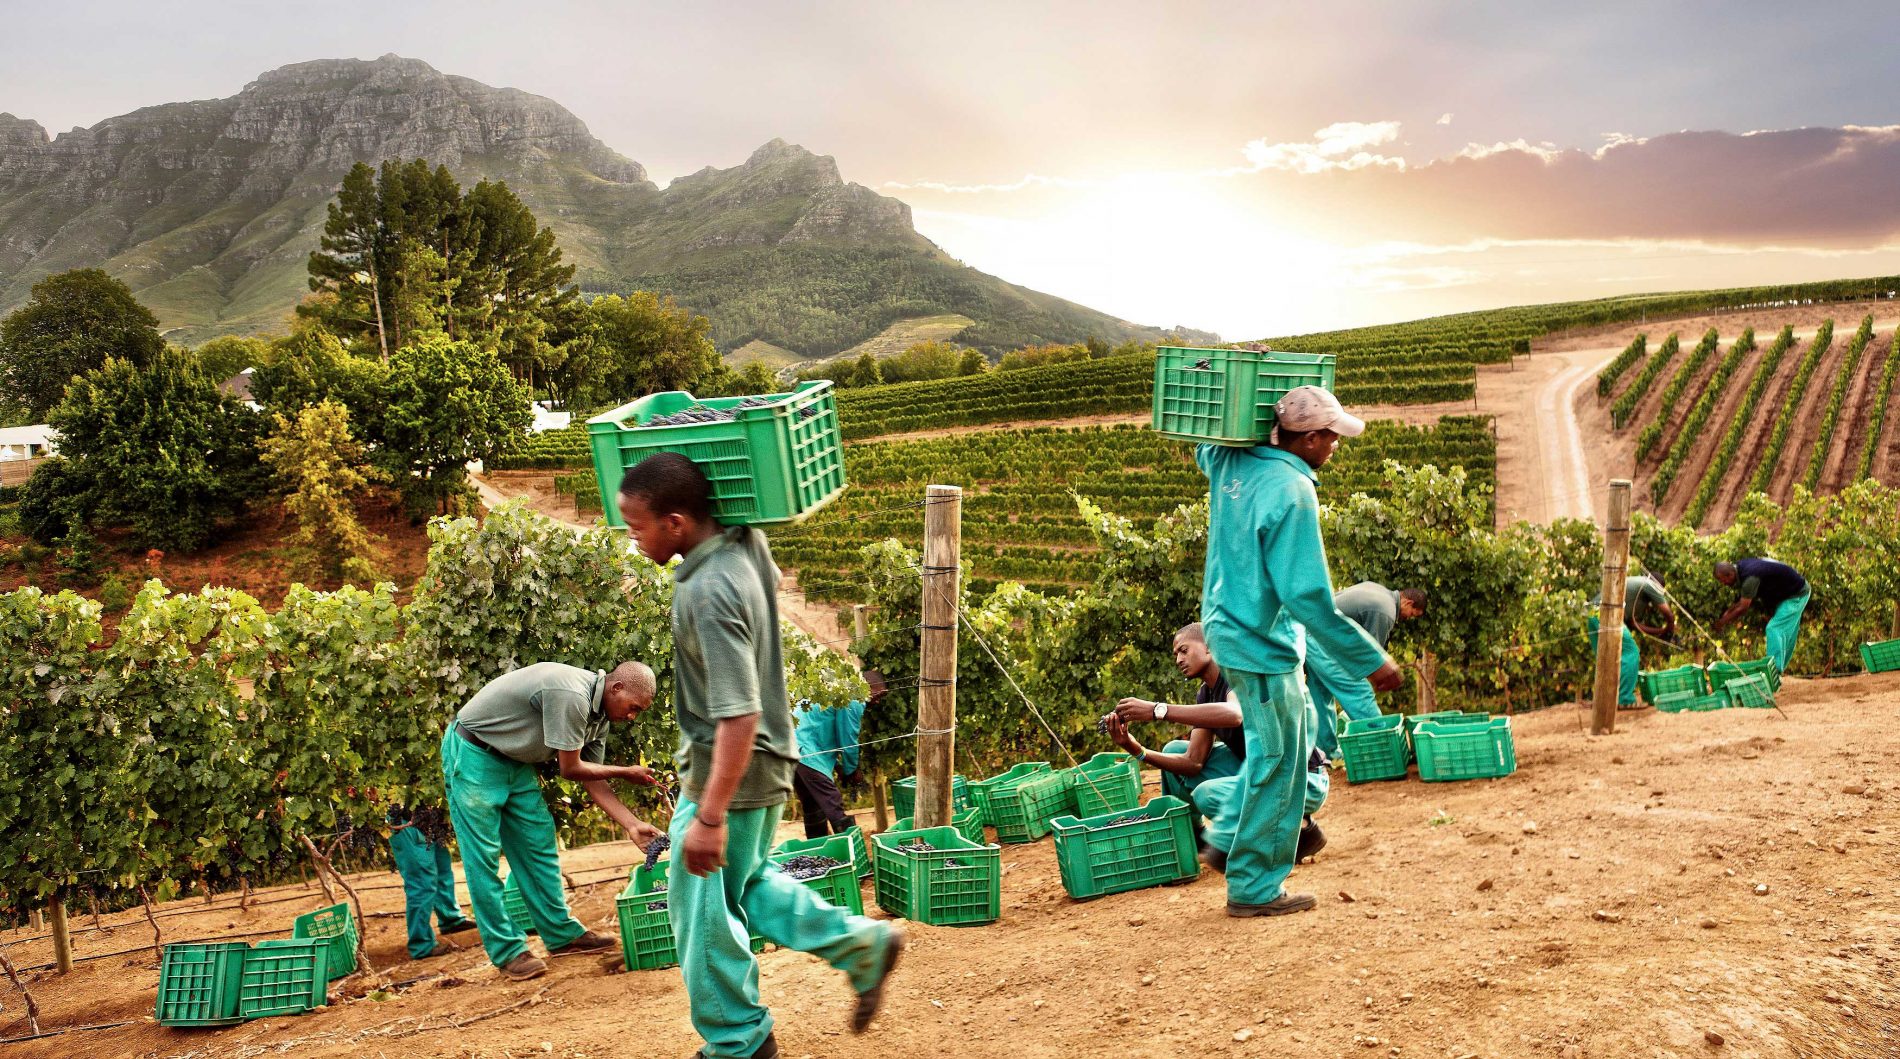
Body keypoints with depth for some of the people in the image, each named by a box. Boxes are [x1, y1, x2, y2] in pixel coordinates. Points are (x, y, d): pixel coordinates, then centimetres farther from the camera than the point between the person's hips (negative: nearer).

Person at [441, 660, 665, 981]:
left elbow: (593, 782, 4)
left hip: (515, 760, 9)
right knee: (484, 856, -5)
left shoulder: (598, 716, 1)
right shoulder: (571, 694, -30)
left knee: (539, 844, 8)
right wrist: (625, 772, -9)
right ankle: (507, 951, 1)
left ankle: (562, 934, 16)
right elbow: (571, 769, -22)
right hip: (473, 753, -9)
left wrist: (633, 825, -4)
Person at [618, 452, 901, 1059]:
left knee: (703, 910, 9)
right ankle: (861, 943, 25)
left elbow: (739, 716, -31)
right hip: (763, 763, 9)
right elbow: (771, 582, 23)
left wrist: (709, 815, -29)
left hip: (729, 772, -9)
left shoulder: (708, 592, -30)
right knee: (743, 885, 26)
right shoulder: (745, 543, -5)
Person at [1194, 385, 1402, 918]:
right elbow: (1308, 595, -26)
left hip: (1228, 628, 9)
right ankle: (1255, 888, 16)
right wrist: (1370, 660, -19)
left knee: (1291, 737, 24)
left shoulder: (1230, 463, 0)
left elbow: (1202, 444, 27)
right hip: (1261, 644, -9)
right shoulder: (1292, 493, -24)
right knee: (1277, 763, 4)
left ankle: (1228, 838, 29)